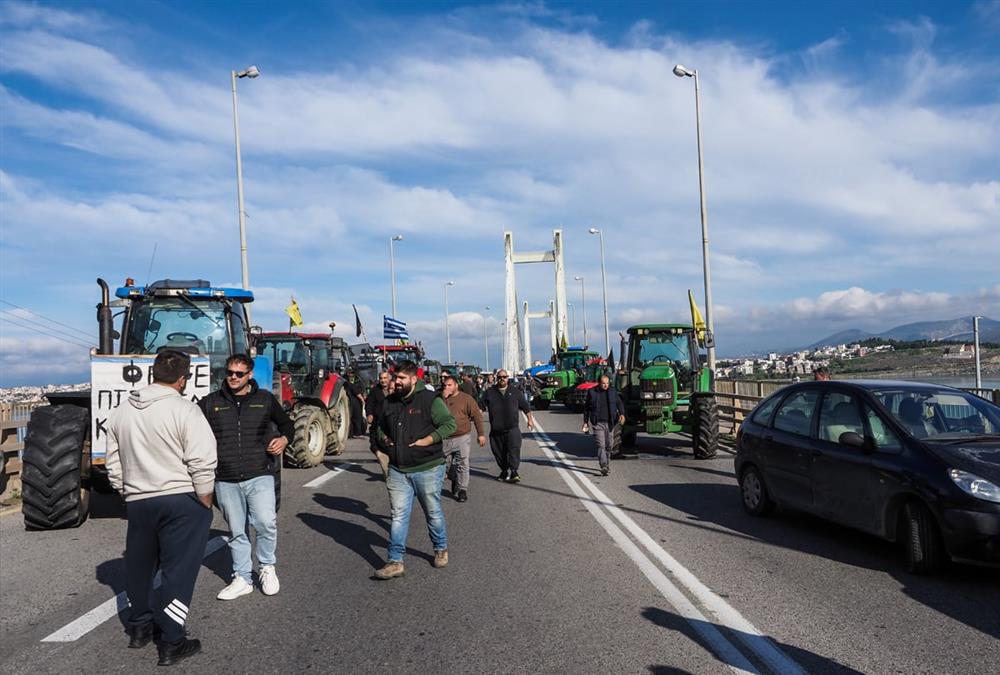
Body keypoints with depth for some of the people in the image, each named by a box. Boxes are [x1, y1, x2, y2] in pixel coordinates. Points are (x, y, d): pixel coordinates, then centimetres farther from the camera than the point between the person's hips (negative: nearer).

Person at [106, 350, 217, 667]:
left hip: (137, 502, 6)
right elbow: (202, 464, -17)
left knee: (139, 566, 21)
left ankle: (139, 627, 38)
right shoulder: (184, 410, -13)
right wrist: (206, 503, -5)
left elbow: (114, 466, 14)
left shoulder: (121, 411, 7)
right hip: (181, 501, -6)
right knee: (178, 570, 1)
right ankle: (171, 643, 5)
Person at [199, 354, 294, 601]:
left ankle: (267, 567, 9)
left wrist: (284, 439, -2)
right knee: (237, 531, 9)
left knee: (266, 522, -15)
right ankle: (242, 579, 23)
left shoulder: (265, 399, 7)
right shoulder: (211, 403, 7)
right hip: (226, 480, 2)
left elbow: (286, 423, 19)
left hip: (259, 476, -1)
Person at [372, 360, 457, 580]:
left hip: (428, 469, -4)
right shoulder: (389, 402, 8)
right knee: (398, 515, 2)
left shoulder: (430, 399, -10)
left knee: (433, 512, 12)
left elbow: (450, 424, -11)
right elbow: (380, 425, 25)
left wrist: (426, 441, -18)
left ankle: (441, 549, 34)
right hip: (398, 471, 4)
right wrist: (383, 438, 4)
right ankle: (395, 562, 5)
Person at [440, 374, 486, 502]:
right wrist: (443, 398, -17)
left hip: (462, 438, -3)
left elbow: (477, 416, -2)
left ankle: (462, 489, 3)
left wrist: (480, 434, -6)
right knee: (448, 465, 14)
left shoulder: (466, 398, -2)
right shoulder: (440, 398, 7)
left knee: (462, 464, -6)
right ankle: (454, 481, 39)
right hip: (445, 439, 3)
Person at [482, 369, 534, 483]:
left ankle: (514, 472, -13)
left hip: (512, 428, -1)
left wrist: (530, 419, 18)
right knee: (499, 452, 7)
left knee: (514, 449, -13)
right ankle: (504, 471, 21)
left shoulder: (515, 391, 9)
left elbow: (525, 406, 16)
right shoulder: (490, 392, 8)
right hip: (496, 429, 1)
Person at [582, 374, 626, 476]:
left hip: (610, 423, 3)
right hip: (597, 423, -3)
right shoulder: (592, 392, 1)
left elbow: (620, 403, 6)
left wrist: (622, 414, -13)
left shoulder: (613, 391, 5)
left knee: (609, 445, 10)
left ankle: (607, 465, 26)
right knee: (601, 445, -13)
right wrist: (585, 422, 8)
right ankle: (604, 467, -19)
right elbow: (586, 408, 9)